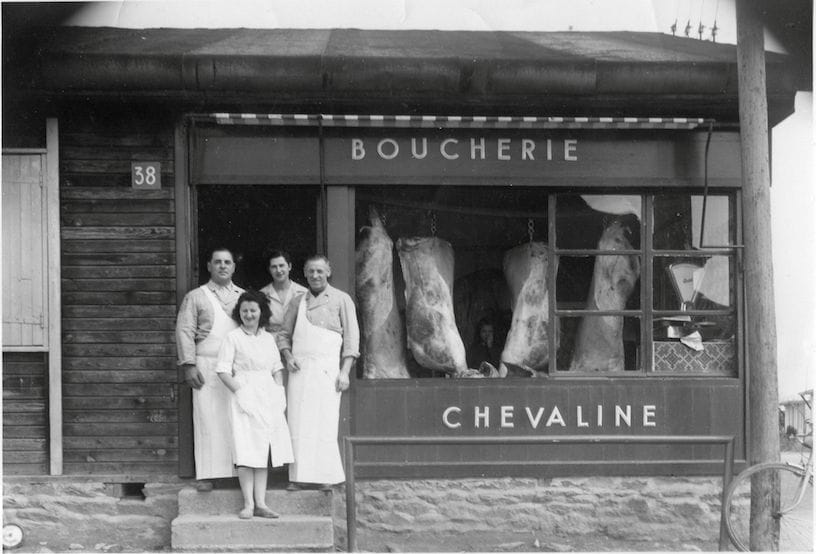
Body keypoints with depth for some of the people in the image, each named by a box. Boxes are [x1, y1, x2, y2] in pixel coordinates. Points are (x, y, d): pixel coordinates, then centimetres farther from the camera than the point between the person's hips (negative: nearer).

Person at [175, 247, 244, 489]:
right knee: (208, 421, -6)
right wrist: (189, 365, -8)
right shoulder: (195, 297, 8)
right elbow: (185, 331, 2)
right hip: (207, 367, -3)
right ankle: (205, 475, -4)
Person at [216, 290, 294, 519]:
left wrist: (279, 391, 3)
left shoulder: (268, 338, 14)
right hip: (244, 396, -5)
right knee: (246, 451, -7)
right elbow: (223, 371, -5)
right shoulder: (233, 338, 0)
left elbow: (277, 368, 17)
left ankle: (261, 503, 7)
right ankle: (248, 504, -3)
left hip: (268, 397, 5)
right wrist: (239, 390, -14)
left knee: (263, 451, 5)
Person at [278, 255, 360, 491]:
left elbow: (351, 337, 2)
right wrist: (287, 356, 0)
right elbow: (285, 334, 20)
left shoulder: (341, 300, 6)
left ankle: (328, 476, -1)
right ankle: (298, 475, 3)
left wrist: (345, 371, -6)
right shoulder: (298, 301, 15)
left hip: (326, 369, -3)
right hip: (299, 369, 3)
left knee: (325, 423, -6)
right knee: (297, 424, 0)